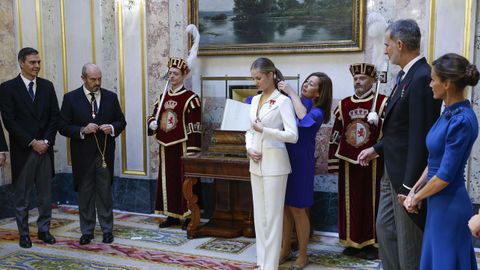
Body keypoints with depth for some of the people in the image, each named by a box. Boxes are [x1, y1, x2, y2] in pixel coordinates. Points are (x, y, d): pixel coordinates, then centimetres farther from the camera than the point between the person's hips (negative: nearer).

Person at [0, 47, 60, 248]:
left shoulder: (47, 86, 8)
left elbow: (54, 116, 6)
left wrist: (46, 141, -6)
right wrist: (32, 142, -13)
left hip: (45, 149, 3)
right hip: (22, 151, -3)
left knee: (46, 195, 10)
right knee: (22, 197, 7)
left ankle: (44, 230, 22)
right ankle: (24, 234, 18)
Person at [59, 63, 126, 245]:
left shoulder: (111, 97, 5)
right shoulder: (71, 98, -2)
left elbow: (121, 121, 10)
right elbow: (63, 127, -3)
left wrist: (112, 128, -12)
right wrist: (82, 130, -19)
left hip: (105, 154, 1)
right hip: (83, 155, -1)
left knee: (105, 193, 8)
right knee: (85, 194, 8)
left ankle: (107, 230, 18)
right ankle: (87, 231, 19)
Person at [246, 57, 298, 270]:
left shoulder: (283, 101, -9)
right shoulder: (254, 100, 12)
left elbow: (293, 135, -16)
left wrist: (264, 130, -21)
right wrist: (249, 148, -3)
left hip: (274, 163, -7)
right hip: (256, 163, 7)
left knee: (272, 215, -1)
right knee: (259, 213, 13)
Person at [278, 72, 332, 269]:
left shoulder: (317, 111, -9)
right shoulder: (292, 102, 7)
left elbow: (304, 117, -31)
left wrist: (291, 92, -22)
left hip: (300, 162, -5)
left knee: (297, 209, 2)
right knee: (284, 207, 12)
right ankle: (285, 249, 27)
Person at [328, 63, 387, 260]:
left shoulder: (383, 103, -5)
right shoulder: (344, 104, 8)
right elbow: (336, 135, 10)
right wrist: (333, 162, 8)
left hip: (372, 163, -4)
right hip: (348, 162, 4)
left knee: (371, 202, 4)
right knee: (350, 202, 9)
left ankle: (372, 243, 16)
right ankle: (352, 241, 22)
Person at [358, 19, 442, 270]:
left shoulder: (421, 78, -20)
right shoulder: (405, 75, 9)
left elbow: (420, 135, -24)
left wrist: (410, 185, -23)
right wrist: (376, 148, 18)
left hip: (408, 173, -10)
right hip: (392, 169, 10)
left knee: (409, 240, 4)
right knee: (385, 228, 19)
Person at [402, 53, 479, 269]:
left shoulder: (462, 120, -22)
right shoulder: (450, 113, 6)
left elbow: (445, 176, -20)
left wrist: (416, 198, -7)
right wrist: (414, 190, 7)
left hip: (449, 205, -9)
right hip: (440, 203, 9)